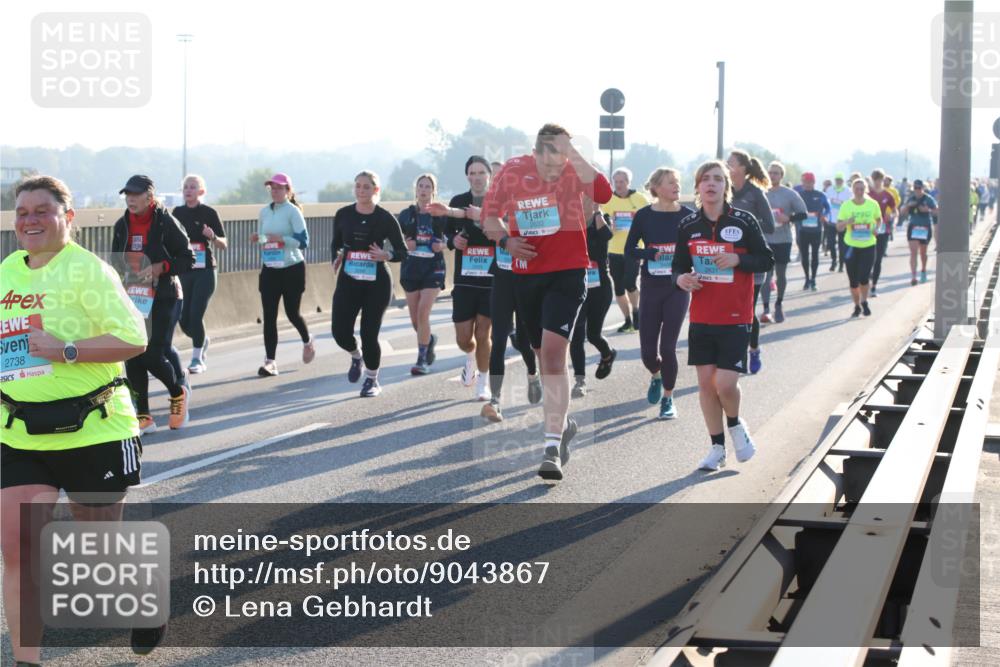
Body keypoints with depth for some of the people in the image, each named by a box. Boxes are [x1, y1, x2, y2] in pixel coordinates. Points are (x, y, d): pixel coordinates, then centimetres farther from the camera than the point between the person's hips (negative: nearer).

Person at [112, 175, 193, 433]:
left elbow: (188, 258, -6)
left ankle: (178, 393, 19)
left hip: (164, 298, -5)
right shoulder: (122, 225, 8)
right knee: (133, 357, 0)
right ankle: (143, 417, 8)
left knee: (154, 356, -12)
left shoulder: (166, 222, -8)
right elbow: (116, 261, 20)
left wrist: (161, 267, -20)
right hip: (133, 298, 5)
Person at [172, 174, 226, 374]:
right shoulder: (177, 212, 7)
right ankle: (202, 341, 36)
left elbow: (224, 245, -4)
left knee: (195, 315, -13)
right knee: (183, 320, 4)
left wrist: (213, 237, -23)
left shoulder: (209, 213, -5)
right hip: (183, 271, 4)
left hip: (205, 272, -4)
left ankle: (197, 359, 2)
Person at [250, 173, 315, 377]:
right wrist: (257, 239, -4)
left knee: (292, 313, 5)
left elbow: (303, 241, -14)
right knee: (269, 316, -4)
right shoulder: (264, 212, 8)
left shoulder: (293, 211, -9)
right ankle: (270, 362, -5)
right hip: (269, 270, 5)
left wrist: (280, 239, -26)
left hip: (292, 269, -5)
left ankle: (308, 341, 37)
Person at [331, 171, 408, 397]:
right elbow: (335, 244, 15)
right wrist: (336, 258, -6)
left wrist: (386, 255, -21)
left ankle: (372, 380, 21)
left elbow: (402, 251, -2)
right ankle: (356, 356, 30)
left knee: (369, 333, -2)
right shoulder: (343, 215, 2)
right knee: (340, 331, -7)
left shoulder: (385, 218, -5)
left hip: (377, 283, -2)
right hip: (348, 281, 3)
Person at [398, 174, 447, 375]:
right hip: (411, 267, 3)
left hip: (433, 267, -3)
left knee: (423, 313, -16)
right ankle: (429, 342, 37)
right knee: (415, 318, 7)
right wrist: (405, 244, -10)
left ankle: (422, 359, -10)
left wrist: (443, 245, -11)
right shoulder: (406, 214, 5)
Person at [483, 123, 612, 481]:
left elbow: (603, 194, -32)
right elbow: (490, 215, 9)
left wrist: (572, 153, -31)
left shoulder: (574, 170, -11)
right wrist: (505, 240, -11)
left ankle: (553, 446, -18)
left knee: (553, 351, -18)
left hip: (567, 274, -4)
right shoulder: (512, 172, -3)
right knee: (543, 354, 16)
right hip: (526, 274, 4)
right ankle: (562, 422, 39)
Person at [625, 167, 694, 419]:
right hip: (651, 287, 1)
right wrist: (652, 254, -16)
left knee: (668, 347, -6)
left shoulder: (688, 215, -3)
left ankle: (668, 398, 13)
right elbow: (629, 249, 2)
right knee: (648, 350, 2)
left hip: (678, 287, -1)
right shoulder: (644, 215, -2)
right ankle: (656, 376, 37)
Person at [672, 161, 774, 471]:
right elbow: (679, 265, 14)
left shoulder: (744, 221, -5)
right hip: (701, 317, 3)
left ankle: (735, 425, 22)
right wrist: (681, 278, -9)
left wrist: (737, 260, -17)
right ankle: (717, 447, 18)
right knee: (706, 382, 4)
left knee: (725, 384, -10)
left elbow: (767, 260, 0)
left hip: (735, 318, -3)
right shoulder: (688, 226, 3)